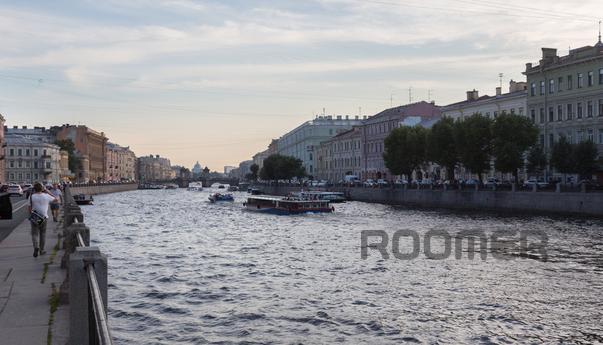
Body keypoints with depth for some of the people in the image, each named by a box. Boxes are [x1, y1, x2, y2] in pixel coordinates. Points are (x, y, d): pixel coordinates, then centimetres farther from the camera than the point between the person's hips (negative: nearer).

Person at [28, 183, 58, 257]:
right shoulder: (46, 196, -3)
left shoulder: (32, 197, -5)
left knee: (34, 234, 2)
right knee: (43, 234, 12)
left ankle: (36, 247, -22)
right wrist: (48, 192, 13)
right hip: (44, 217, 1)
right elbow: (56, 199, 10)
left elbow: (30, 208, -4)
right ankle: (41, 250, 18)